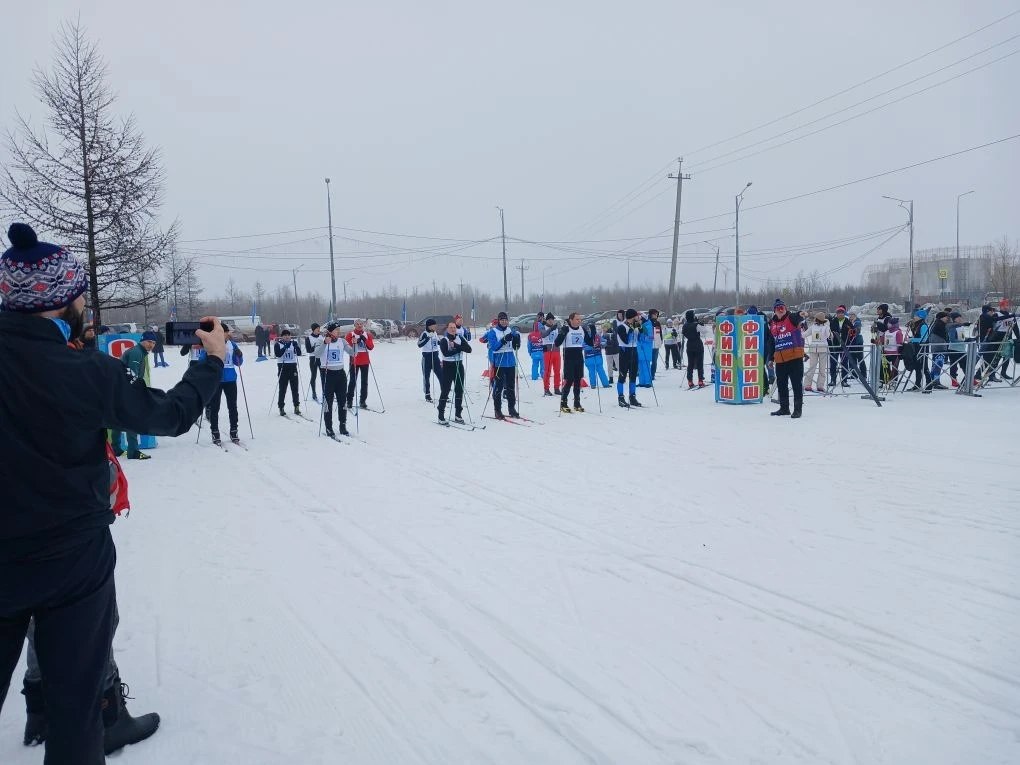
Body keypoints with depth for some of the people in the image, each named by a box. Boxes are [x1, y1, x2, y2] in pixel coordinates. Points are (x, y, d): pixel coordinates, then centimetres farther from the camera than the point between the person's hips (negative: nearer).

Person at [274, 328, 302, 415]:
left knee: (295, 387, 4)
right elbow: (277, 354, -15)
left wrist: (296, 346, -23)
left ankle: (296, 406, 11)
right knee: (282, 388, 0)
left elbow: (299, 353, -5)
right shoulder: (278, 344, -1)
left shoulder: (294, 342, 5)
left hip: (293, 366, 2)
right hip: (282, 367, -2)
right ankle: (281, 408, 6)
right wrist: (285, 347, -24)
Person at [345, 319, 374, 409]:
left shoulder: (367, 334, 10)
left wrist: (365, 340, -13)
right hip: (354, 361, -3)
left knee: (364, 382, 4)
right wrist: (354, 342, -22)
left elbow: (371, 347, 1)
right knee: (353, 381, -2)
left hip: (365, 361, 3)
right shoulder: (350, 334, 1)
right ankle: (349, 400, 5)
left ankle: (363, 401, 9)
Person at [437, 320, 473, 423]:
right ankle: (441, 415, 3)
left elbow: (469, 349, -8)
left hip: (459, 365, 4)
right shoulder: (443, 340, -6)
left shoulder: (460, 338, 7)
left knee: (459, 390, 8)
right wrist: (459, 348, -16)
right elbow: (446, 353, -21)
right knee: (445, 391, -2)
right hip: (448, 366, -4)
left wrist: (456, 345, -18)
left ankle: (458, 415, 17)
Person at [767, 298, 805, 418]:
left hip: (795, 357, -6)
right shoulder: (772, 324, 13)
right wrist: (771, 358, 19)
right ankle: (784, 408, 24)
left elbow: (797, 318, -29)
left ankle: (798, 408, 5)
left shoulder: (791, 318, -3)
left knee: (796, 383, -2)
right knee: (781, 384, 12)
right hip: (780, 359, 6)